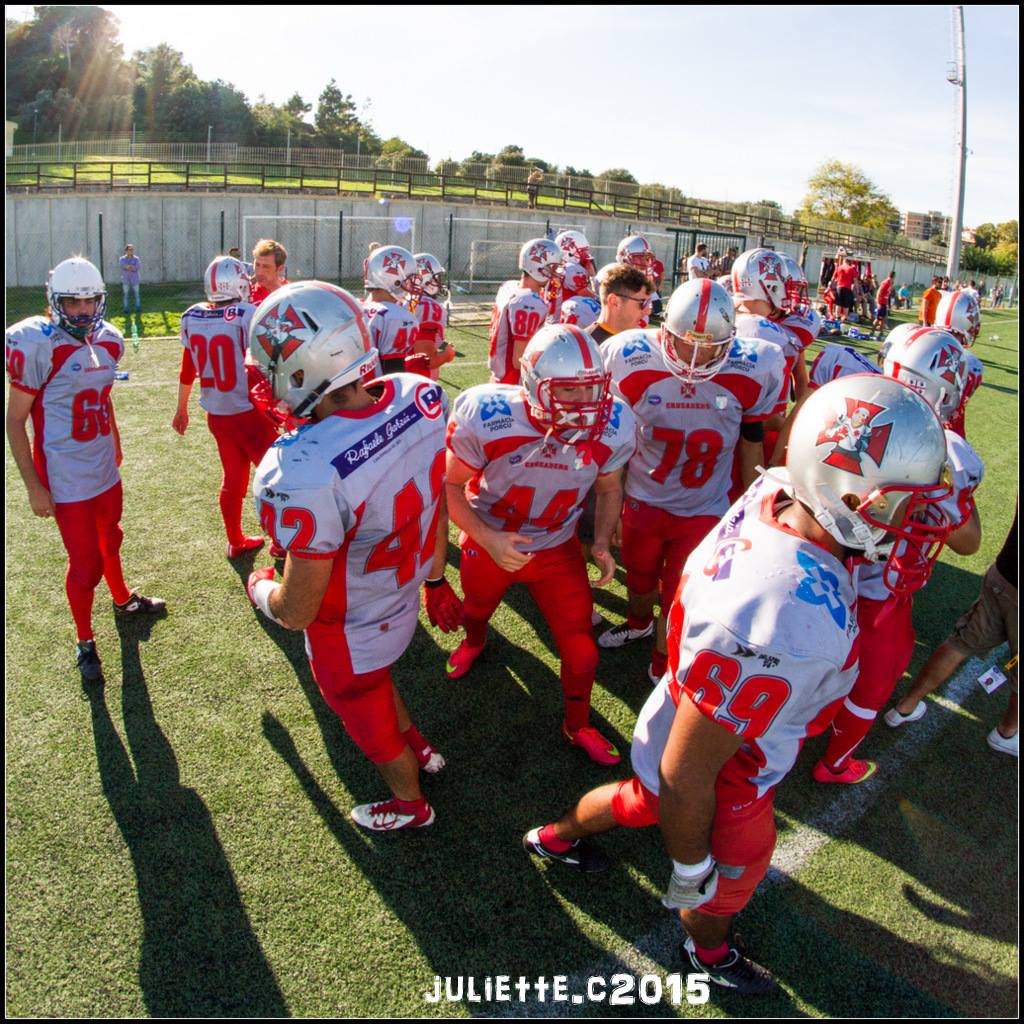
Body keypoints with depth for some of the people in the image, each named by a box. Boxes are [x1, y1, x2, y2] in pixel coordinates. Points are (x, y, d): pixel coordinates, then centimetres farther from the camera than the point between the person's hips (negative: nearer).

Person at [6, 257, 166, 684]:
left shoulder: (107, 340, 0)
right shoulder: (38, 346, -20)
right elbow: (15, 421, -15)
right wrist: (34, 487, -16)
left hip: (105, 469, 6)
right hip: (67, 480, -6)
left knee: (109, 540, 27)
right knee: (85, 563, 3)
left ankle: (123, 599, 52)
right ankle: (85, 642, 24)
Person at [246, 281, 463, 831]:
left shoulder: (302, 474, -40)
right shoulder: (421, 396, -20)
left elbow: (295, 611, -27)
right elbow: (436, 503, -3)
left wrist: (259, 588, -4)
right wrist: (434, 579, 13)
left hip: (351, 630, -6)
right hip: (404, 597, 6)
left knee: (369, 721, 25)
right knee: (374, 676, 36)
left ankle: (410, 805, 55)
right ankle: (419, 749, 61)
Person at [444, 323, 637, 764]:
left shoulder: (612, 427, -24)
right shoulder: (488, 418, -33)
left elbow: (609, 489, -3)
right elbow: (450, 485, -19)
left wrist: (601, 542, -16)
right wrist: (488, 539, -31)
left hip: (557, 549, 1)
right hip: (490, 543, 0)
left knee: (581, 649, 0)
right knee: (478, 608, 30)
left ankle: (577, 725, 31)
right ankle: (474, 642, 70)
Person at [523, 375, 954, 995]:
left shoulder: (776, 492, -24)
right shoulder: (783, 624, -45)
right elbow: (687, 777, -33)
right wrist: (690, 868, -16)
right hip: (723, 778, -7)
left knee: (645, 801, 36)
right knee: (731, 879, 26)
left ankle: (555, 837, 66)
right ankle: (710, 955, 61)